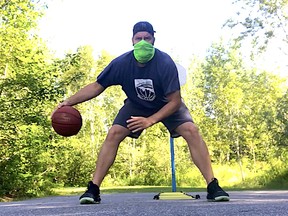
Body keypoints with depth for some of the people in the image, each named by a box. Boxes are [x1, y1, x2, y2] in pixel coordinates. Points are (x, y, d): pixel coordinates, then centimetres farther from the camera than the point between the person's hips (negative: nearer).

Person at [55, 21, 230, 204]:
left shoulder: (165, 63, -32)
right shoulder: (122, 63, -25)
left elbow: (175, 101, -27)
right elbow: (97, 86, -15)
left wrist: (150, 121, -34)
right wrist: (68, 102, -22)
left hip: (168, 105, -2)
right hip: (136, 105, 2)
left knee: (191, 131, -23)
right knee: (114, 134, -17)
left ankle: (213, 187, -15)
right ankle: (93, 189, -10)